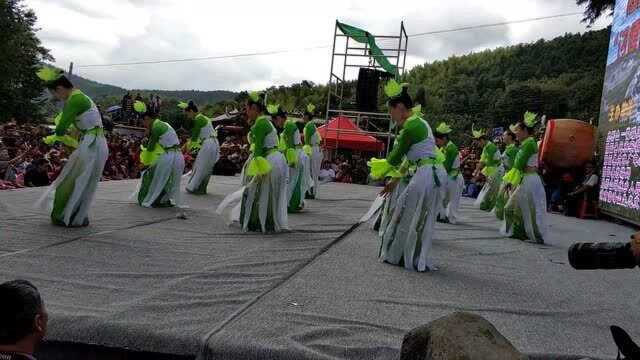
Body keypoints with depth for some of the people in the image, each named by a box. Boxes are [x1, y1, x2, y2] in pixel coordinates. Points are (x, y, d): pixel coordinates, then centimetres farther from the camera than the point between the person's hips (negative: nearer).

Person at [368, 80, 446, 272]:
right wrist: (395, 180, 21)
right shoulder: (419, 122, 17)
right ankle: (418, 259, 26)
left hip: (423, 176, -10)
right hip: (433, 174, 10)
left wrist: (379, 171, 9)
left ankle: (397, 256, 18)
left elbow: (395, 157, -10)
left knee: (408, 217, 4)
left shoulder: (411, 126, -14)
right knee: (420, 220, 16)